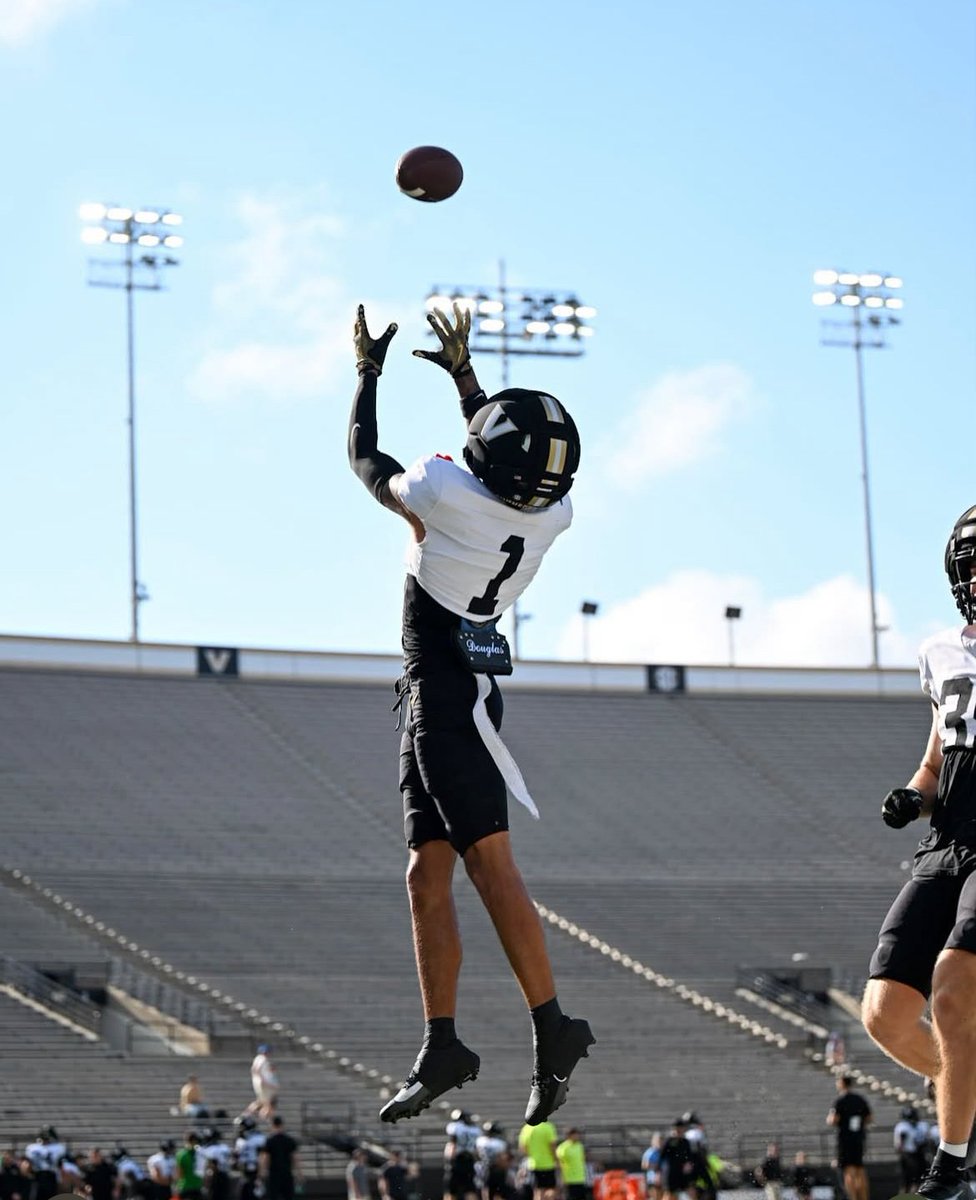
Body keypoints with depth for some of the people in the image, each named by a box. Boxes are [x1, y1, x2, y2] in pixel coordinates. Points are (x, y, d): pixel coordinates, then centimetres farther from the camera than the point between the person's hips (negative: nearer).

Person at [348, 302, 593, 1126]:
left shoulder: (444, 493, -18)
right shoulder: (555, 514, 1)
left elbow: (366, 461, 3)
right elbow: (504, 478, 25)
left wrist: (368, 374, 18)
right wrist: (463, 374, 32)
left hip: (442, 688, -8)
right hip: (463, 688, 8)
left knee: (490, 863, -11)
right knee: (428, 875, 9)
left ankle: (552, 1026, -15)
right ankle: (442, 1046, 10)